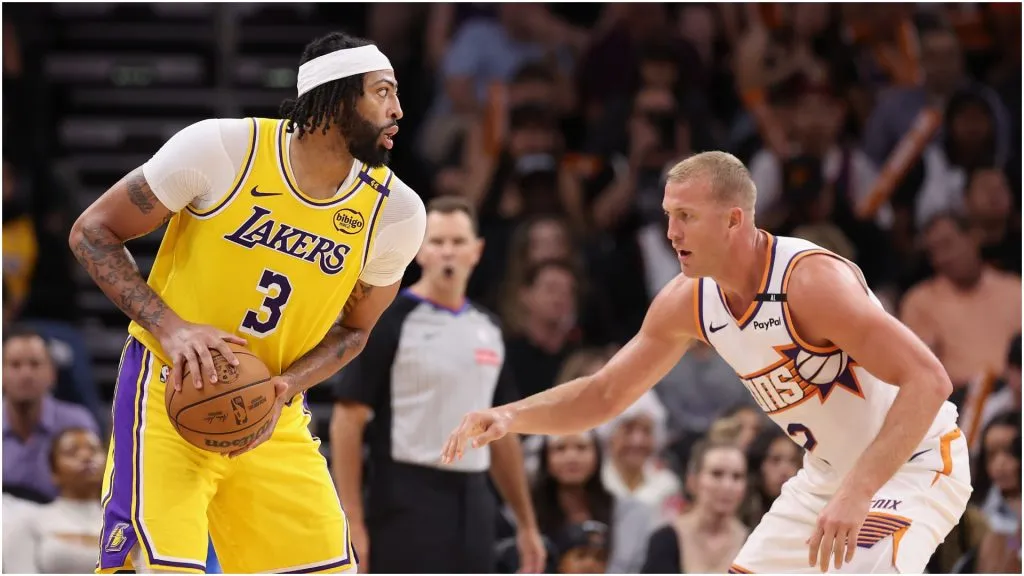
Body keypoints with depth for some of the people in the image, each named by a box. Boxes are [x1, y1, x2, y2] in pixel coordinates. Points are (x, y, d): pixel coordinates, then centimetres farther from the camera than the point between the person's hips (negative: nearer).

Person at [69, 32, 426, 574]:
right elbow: (92, 231, -7)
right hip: (173, 392, -4)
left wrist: (286, 387, -10)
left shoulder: (396, 211, -6)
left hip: (275, 417, 5)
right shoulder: (224, 148, -17)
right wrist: (170, 327, -20)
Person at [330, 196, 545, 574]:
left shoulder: (488, 329, 13)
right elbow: (348, 421, -9)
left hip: (473, 502, 6)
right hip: (407, 503, -6)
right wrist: (353, 523, -16)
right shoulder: (389, 322, -6)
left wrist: (526, 524, 17)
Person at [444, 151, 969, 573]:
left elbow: (928, 380, -34)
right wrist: (509, 417, -10)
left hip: (916, 462, -8)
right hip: (830, 471, 8)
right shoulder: (687, 303, -5)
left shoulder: (812, 281, -29)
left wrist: (858, 491, -41)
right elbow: (604, 393, 7)